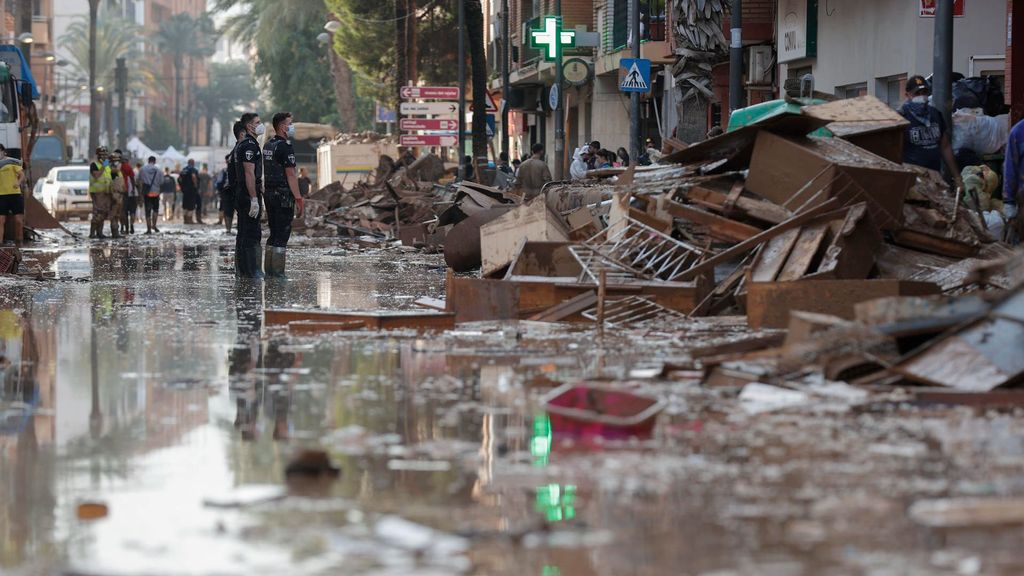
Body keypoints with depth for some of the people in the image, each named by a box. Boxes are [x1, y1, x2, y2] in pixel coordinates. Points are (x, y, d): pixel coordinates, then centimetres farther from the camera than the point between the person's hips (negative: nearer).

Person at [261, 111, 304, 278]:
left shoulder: (267, 145, 14)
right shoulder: (285, 147, -14)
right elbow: (291, 175, -18)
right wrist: (298, 199, -16)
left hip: (269, 193, 9)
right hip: (284, 195, -9)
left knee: (274, 234, 14)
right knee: (282, 235, -6)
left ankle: (268, 270, 14)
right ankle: (277, 272, -7)